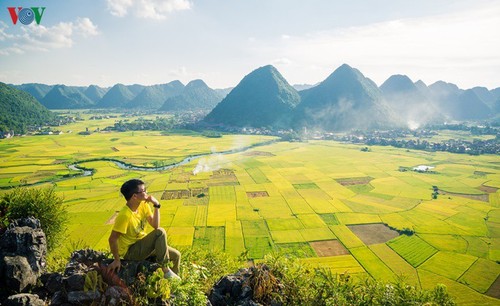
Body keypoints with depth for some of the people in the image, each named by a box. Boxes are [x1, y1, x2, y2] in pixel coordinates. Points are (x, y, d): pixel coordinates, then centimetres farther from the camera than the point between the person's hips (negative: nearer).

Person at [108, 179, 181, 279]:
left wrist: (156, 206, -18)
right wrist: (117, 260, -18)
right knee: (160, 232, -28)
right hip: (130, 251, -8)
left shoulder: (143, 205, -4)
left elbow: (155, 225, -9)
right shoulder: (125, 215, -28)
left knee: (176, 255, 2)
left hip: (142, 244, 8)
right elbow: (112, 239, -24)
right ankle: (165, 269, -17)